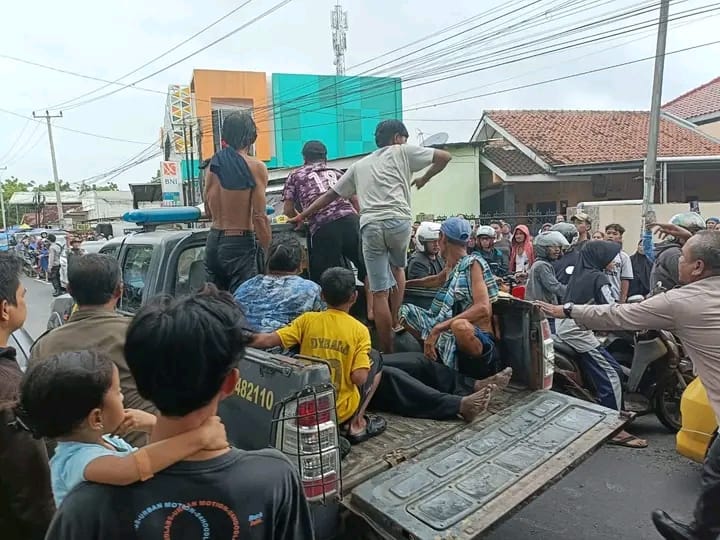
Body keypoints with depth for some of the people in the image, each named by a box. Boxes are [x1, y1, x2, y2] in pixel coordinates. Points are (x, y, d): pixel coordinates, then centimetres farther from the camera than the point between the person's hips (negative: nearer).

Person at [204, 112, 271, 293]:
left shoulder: (213, 165, 7)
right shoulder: (256, 167, -9)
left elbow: (209, 212, 16)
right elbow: (259, 217, -13)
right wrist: (271, 256, -8)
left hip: (214, 242, 6)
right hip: (240, 243, -6)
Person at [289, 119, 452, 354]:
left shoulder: (359, 165, 28)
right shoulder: (402, 152, 19)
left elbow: (331, 194, 27)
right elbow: (444, 157, 16)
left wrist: (302, 215, 35)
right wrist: (423, 179, 30)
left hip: (370, 226, 2)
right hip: (398, 221, -1)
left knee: (379, 292, 4)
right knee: (398, 267, 29)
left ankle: (387, 351, 8)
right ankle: (395, 322, 21)